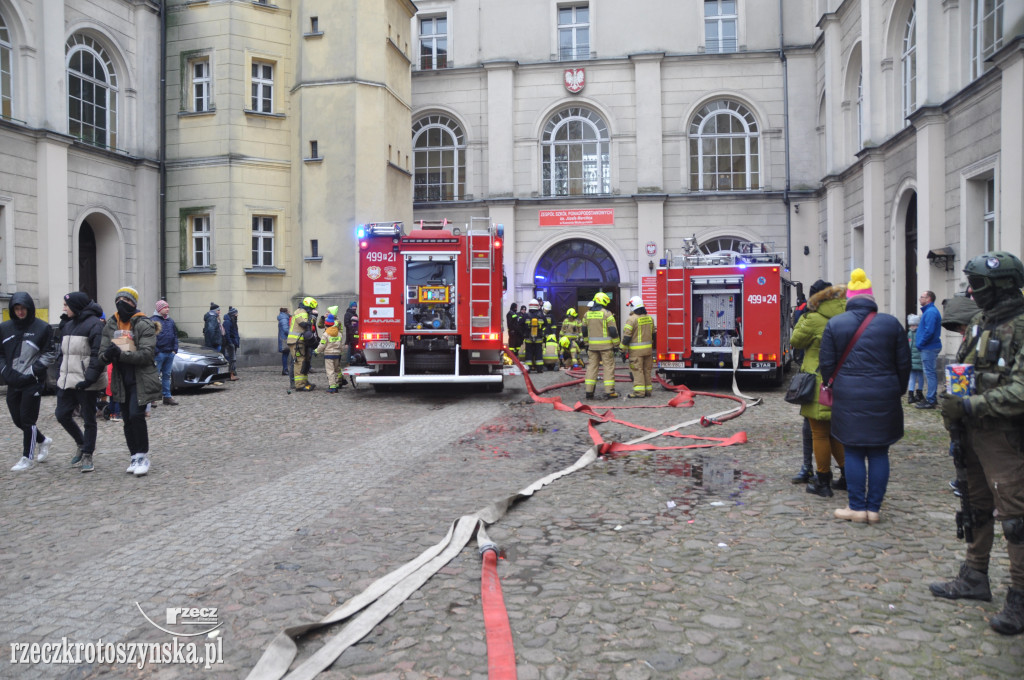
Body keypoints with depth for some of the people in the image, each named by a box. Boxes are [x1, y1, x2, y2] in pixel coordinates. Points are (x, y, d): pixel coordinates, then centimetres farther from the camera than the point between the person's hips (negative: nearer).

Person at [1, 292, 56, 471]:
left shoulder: (42, 328, -5)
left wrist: (33, 370, -10)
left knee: (27, 420, -3)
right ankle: (43, 440, 33)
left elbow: (50, 354, -2)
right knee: (18, 419, 11)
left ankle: (28, 457, 9)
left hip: (33, 382, -5)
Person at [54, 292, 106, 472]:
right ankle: (81, 444, 31)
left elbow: (98, 355, -17)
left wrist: (89, 378, -23)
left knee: (88, 419, 2)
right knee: (62, 414, 10)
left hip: (86, 383, -8)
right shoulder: (68, 325, 14)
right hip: (66, 381, 8)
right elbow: (61, 350, 21)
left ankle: (87, 456, 12)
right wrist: (60, 372, 10)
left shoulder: (94, 324, -11)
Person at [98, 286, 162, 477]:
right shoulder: (110, 325, 9)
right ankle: (135, 457, 19)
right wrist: (107, 355, -20)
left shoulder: (144, 324, -7)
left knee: (136, 415, -16)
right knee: (127, 420, 9)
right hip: (121, 380, 6)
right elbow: (102, 355, 5)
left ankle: (143, 456, -5)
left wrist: (121, 354, -28)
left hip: (141, 379, -6)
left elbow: (147, 354, -17)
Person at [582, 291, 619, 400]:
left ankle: (589, 391, 7)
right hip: (606, 345, -5)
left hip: (592, 345, 5)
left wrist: (587, 344, 24)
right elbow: (613, 331, -9)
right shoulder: (607, 314, -8)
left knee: (592, 366, 9)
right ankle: (609, 391, -1)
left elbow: (584, 331, 15)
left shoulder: (587, 314, 8)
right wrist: (616, 344, -1)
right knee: (608, 367, 1)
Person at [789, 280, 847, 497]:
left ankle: (823, 482, 9)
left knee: (820, 434, 2)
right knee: (836, 432, 20)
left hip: (820, 385, -7)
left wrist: (804, 316, 6)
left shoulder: (814, 320, -14)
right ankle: (847, 477, 25)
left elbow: (796, 341, -1)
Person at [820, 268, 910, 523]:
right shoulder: (891, 323, 3)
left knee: (853, 452, 5)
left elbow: (826, 364, -1)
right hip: (884, 397, 2)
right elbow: (904, 364, 8)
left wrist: (834, 387, 16)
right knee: (879, 453, 8)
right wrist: (898, 392, 20)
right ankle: (874, 509, 12)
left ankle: (858, 507, 9)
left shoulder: (835, 324, -1)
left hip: (848, 397, -1)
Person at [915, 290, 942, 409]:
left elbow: (929, 331, -24)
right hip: (931, 347, 11)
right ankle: (932, 397, 23)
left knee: (929, 373, -7)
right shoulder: (930, 310, 17)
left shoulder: (930, 312, -16)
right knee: (931, 373, 15)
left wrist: (919, 344, -15)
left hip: (929, 348, -11)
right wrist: (919, 343, 15)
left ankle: (930, 400, -4)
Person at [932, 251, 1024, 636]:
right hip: (973, 431, 9)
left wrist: (970, 406, -22)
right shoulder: (981, 323, 12)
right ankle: (974, 579, 31)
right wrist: (953, 405, 4)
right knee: (976, 507, 17)